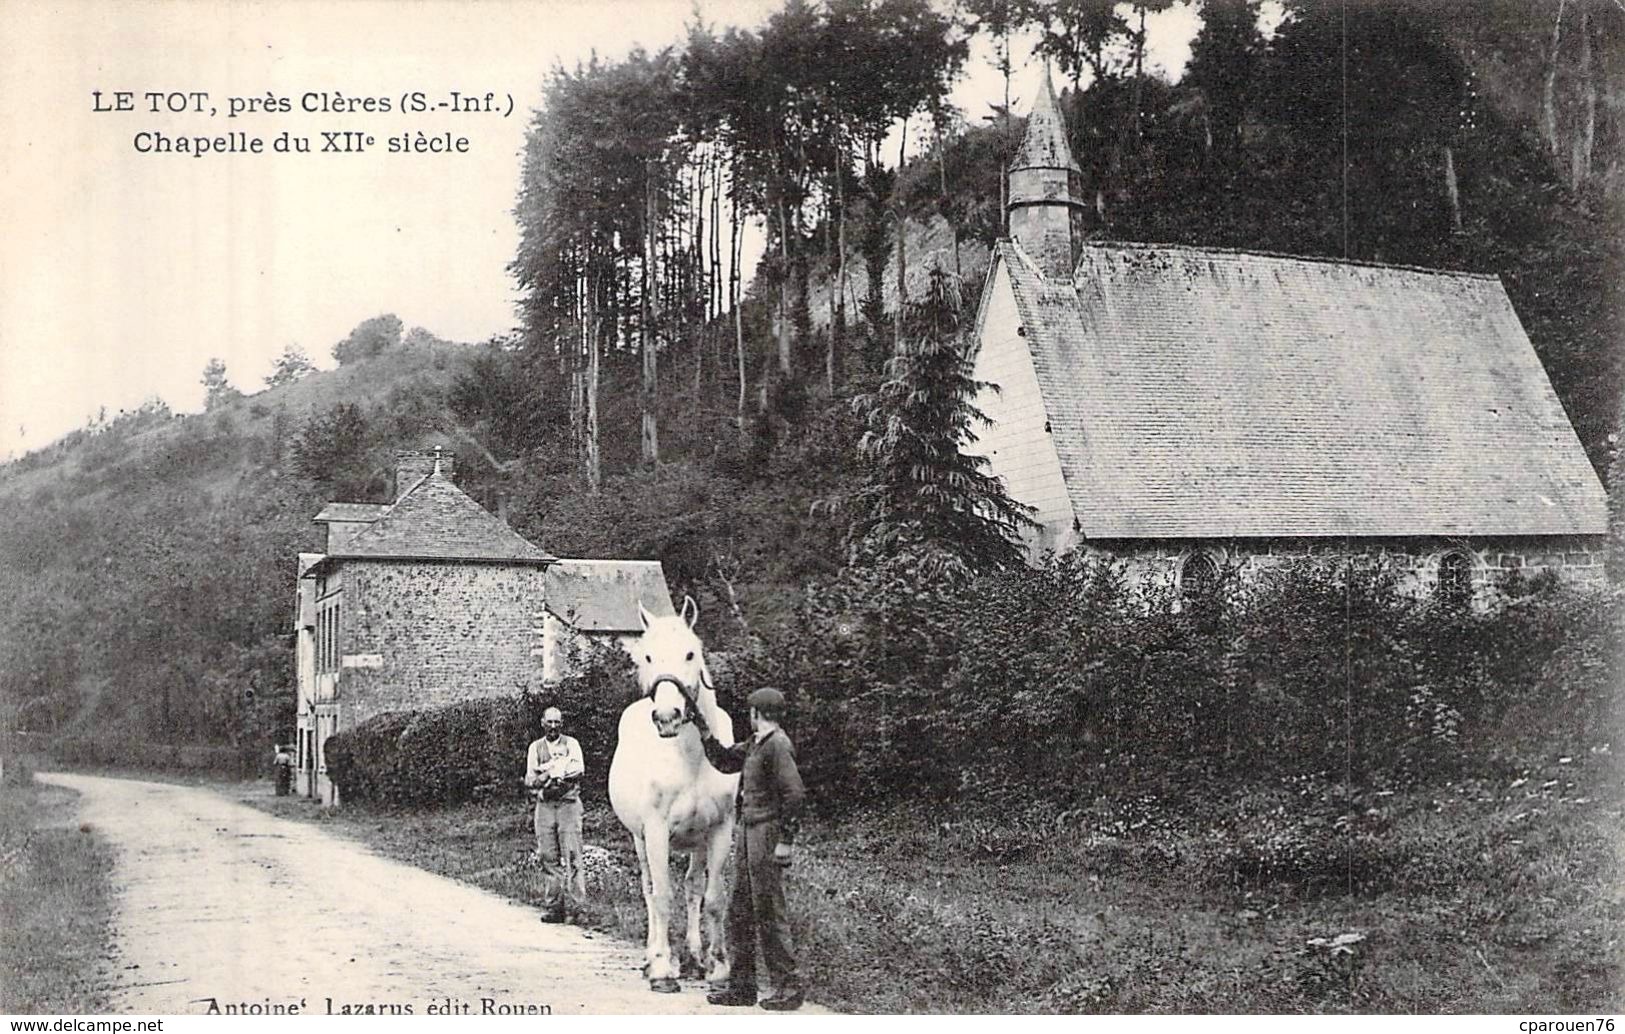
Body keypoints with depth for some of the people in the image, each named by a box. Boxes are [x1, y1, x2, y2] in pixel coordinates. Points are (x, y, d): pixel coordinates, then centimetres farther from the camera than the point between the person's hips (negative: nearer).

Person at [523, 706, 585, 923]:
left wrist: (548, 771, -12)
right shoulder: (535, 748, 14)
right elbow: (529, 779, 6)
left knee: (572, 855, -9)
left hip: (569, 803, -2)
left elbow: (579, 768, -7)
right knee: (548, 857, -2)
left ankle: (575, 906, -8)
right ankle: (552, 908, 1)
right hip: (544, 805, 2)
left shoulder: (571, 744, 8)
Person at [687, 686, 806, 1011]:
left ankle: (788, 987, 4)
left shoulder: (777, 745, -15)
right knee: (739, 910, 13)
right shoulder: (754, 744, 14)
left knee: (769, 913, -5)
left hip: (767, 834, -10)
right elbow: (724, 761, 26)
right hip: (747, 830, 10)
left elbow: (795, 794, -20)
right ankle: (741, 986, 20)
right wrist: (703, 729, 19)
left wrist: (786, 841, -20)